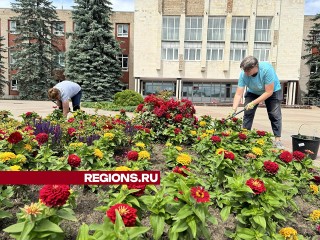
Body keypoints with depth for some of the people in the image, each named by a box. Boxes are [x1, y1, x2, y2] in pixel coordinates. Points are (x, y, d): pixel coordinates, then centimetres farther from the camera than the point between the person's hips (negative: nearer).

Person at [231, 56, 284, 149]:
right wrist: (233, 110, -36)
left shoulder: (267, 69, -37)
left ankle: (277, 140, -4)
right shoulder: (243, 74, -28)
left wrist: (253, 103, -37)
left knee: (275, 115, -11)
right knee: (247, 113, -7)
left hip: (272, 90, -3)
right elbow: (238, 94, -26)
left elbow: (269, 92, -33)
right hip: (253, 92, 3)